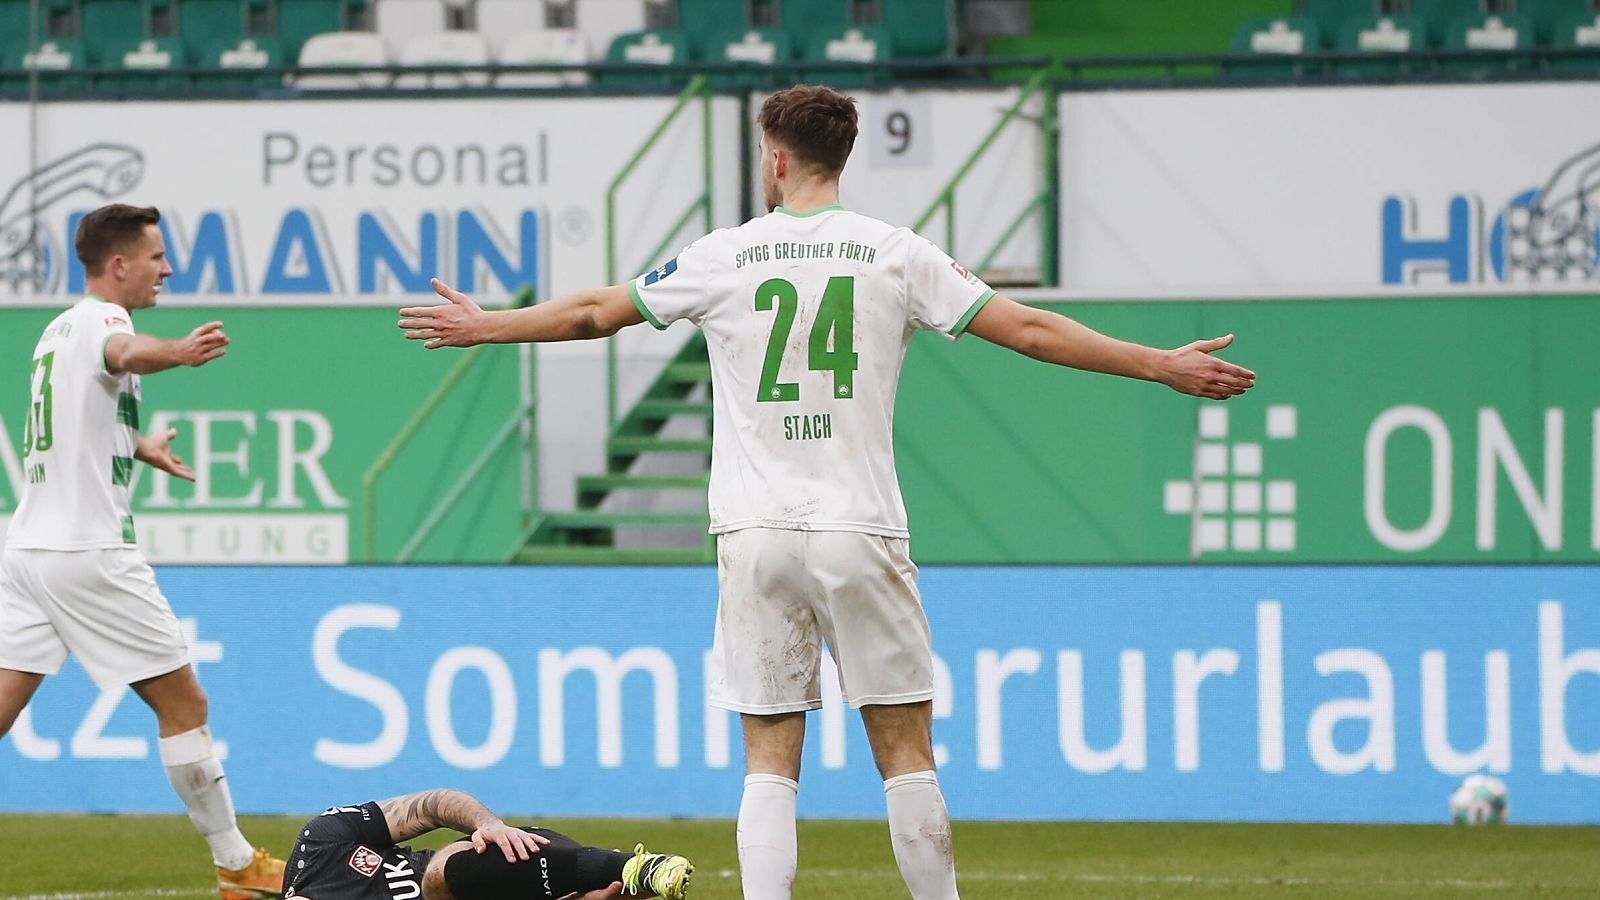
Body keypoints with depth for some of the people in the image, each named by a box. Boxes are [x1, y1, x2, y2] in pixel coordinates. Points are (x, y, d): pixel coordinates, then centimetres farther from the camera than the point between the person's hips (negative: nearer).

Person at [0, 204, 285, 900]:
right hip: (89, 552, -8)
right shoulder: (100, 320, -9)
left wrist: (138, 445, 58)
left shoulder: (59, 330, 19)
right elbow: (125, 352, -37)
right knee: (183, 705, 3)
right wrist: (178, 352, -58)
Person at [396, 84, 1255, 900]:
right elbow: (1028, 329, 1)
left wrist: (485, 326, 33)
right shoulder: (896, 255, 1)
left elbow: (594, 312, 16)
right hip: (861, 531, -1)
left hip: (755, 536, 1)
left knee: (770, 764, 2)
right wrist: (1162, 366, 8)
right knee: (905, 754, 5)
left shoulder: (723, 257, 4)